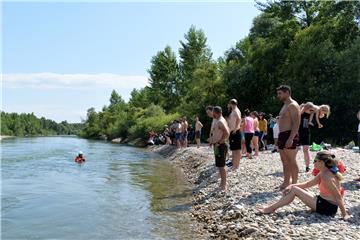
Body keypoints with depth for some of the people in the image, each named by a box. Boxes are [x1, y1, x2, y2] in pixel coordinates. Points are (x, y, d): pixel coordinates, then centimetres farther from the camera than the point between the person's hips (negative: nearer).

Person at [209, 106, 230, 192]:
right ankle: (222, 184, 25)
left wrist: (219, 143, -22)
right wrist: (212, 139, 12)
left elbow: (227, 133, -27)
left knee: (221, 166, -5)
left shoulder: (220, 121, -17)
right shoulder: (219, 121, 15)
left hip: (220, 146, -11)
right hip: (218, 146, 11)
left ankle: (223, 186, 2)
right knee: (220, 166, 16)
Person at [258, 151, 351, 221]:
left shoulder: (326, 177, -24)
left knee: (294, 190, -12)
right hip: (322, 201, 10)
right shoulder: (323, 173, 7)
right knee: (293, 188, 9)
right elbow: (308, 184, 12)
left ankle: (272, 208, -5)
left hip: (327, 208, -10)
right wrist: (292, 185, 0)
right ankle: (274, 206, 7)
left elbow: (338, 196, -24)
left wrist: (344, 214, -22)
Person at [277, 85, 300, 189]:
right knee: (285, 162, 12)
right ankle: (286, 183, 19)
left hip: (289, 136, -10)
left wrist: (290, 138, -26)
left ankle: (294, 184, 3)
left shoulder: (293, 105, -10)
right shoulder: (285, 106, 20)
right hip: (282, 135, 10)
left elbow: (296, 124, -19)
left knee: (292, 161, -4)